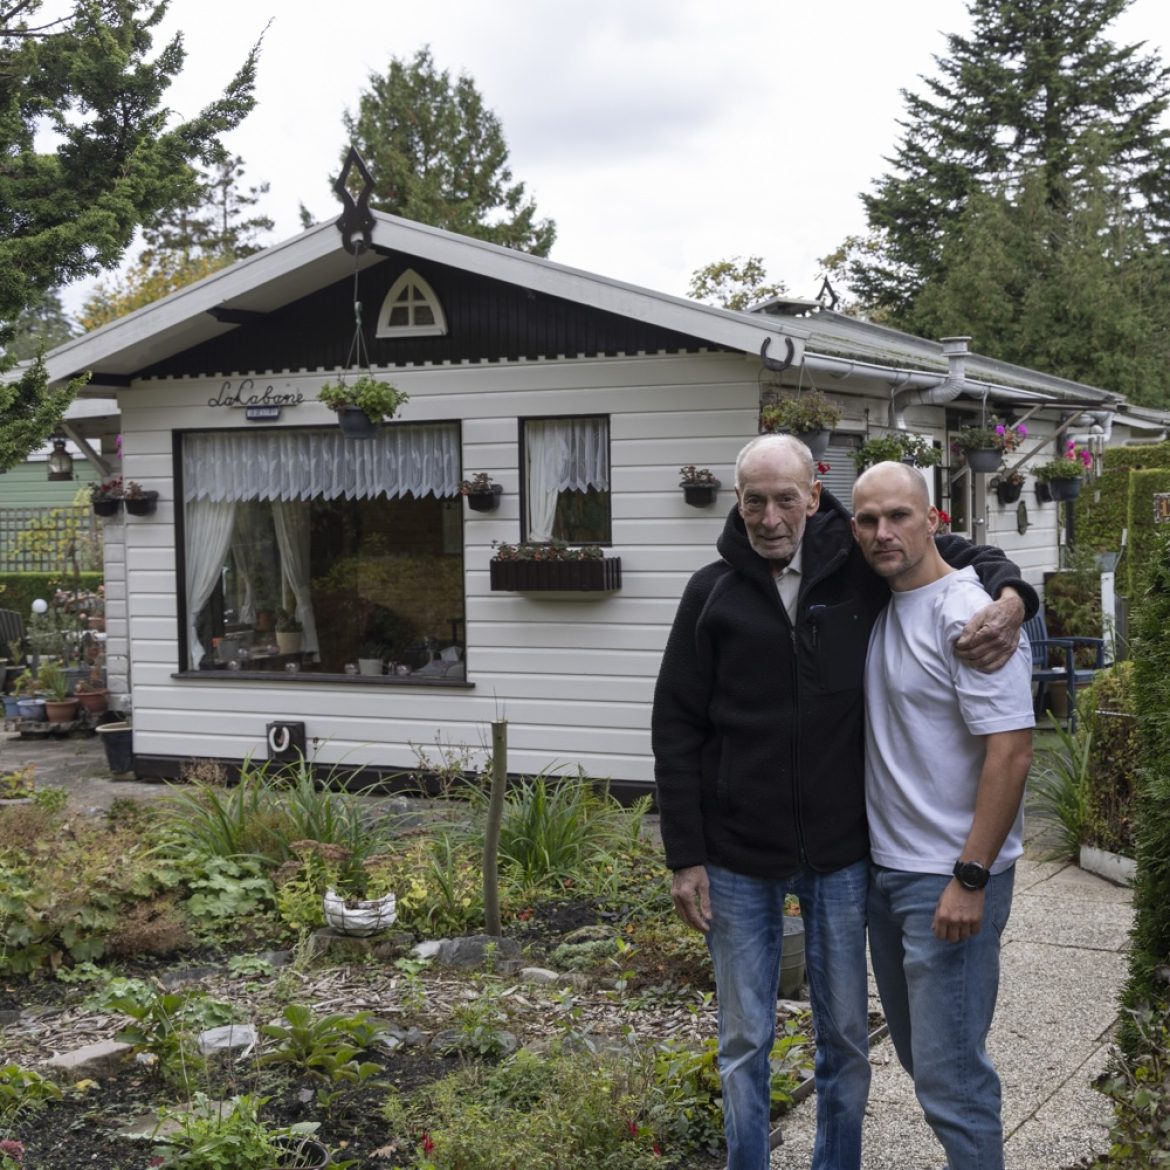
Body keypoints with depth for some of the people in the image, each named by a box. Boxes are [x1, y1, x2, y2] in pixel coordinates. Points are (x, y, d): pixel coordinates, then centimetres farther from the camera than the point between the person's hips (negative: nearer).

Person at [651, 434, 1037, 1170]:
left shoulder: (859, 570, -3)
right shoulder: (713, 593, -4)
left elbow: (964, 556, 9)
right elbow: (676, 729, -2)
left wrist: (1010, 594, -15)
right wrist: (685, 858, -5)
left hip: (841, 855, 1)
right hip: (738, 859, -1)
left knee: (846, 1038, 12)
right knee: (745, 1041, 9)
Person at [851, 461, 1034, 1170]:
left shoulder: (968, 615, -17)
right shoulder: (878, 608, 8)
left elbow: (1011, 750, -21)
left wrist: (971, 878, -23)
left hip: (950, 877, -9)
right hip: (886, 867, 9)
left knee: (948, 1071, -6)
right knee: (919, 1049, 19)